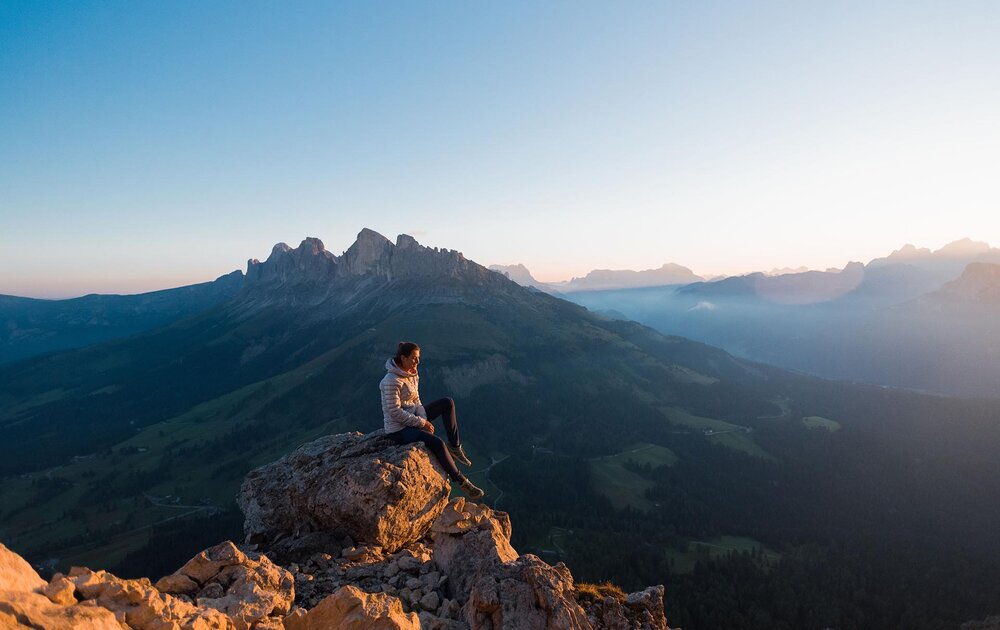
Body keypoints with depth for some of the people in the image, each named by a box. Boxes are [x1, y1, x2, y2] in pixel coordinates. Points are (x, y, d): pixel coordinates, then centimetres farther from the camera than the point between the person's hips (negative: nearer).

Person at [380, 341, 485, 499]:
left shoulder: (412, 374, 5)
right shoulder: (392, 380, -24)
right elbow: (395, 412, -25)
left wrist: (424, 420, -9)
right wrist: (421, 422, -20)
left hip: (413, 418, 9)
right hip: (399, 429, -9)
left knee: (448, 403, 4)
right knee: (437, 443, -26)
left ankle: (454, 447, 6)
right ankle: (461, 481, -11)